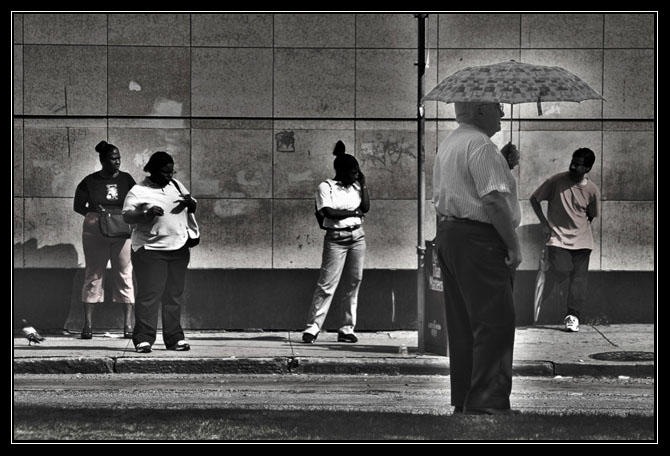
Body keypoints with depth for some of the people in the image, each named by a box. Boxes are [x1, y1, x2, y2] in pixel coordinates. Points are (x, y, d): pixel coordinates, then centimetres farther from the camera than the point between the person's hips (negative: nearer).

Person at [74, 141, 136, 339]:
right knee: (93, 276, 1)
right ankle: (88, 324, 3)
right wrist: (93, 212, -12)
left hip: (122, 232, 2)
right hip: (95, 232, -2)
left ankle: (128, 324, 3)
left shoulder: (126, 179, 7)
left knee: (124, 276, 0)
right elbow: (78, 206, 5)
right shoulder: (90, 181, 0)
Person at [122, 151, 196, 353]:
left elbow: (194, 207, 21)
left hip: (179, 248, 5)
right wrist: (146, 214, -29)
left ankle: (174, 338, 13)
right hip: (150, 250, -5)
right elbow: (127, 216, -12)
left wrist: (189, 202, -3)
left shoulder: (176, 185, 15)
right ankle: (143, 339, -8)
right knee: (149, 295, -9)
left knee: (175, 296, 7)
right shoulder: (138, 191, -3)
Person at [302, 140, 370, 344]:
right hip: (336, 238, -5)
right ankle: (312, 328, -8)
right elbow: (328, 212, -15)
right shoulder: (326, 187, -3)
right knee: (327, 285, -9)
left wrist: (363, 184, 2)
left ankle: (347, 330, 10)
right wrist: (353, 213, -8)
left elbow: (366, 208, 4)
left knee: (353, 284, 5)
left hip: (357, 237, 6)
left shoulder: (356, 186, 13)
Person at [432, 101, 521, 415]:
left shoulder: (446, 145, 18)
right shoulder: (480, 145, -14)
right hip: (479, 240, -10)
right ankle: (488, 401, -11)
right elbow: (494, 200, -20)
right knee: (495, 322, -8)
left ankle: (463, 401, 16)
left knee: (462, 325, 13)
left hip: (446, 235, 10)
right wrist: (513, 245, -16)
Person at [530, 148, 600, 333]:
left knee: (579, 276, -3)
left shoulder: (592, 190, -3)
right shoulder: (556, 181, -9)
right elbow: (534, 199, 1)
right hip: (557, 238, -2)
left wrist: (580, 227, 6)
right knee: (560, 271, -17)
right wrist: (544, 224, -3)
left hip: (581, 240, 3)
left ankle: (573, 316, 4)